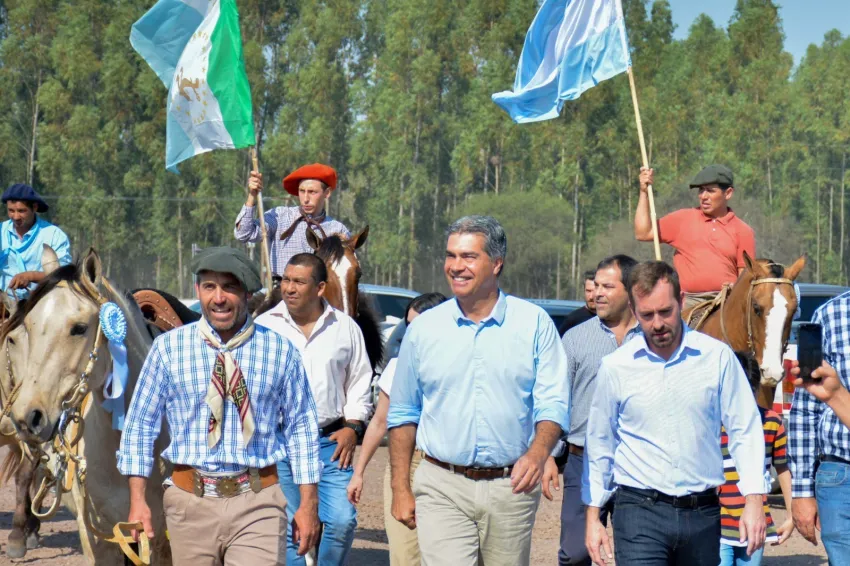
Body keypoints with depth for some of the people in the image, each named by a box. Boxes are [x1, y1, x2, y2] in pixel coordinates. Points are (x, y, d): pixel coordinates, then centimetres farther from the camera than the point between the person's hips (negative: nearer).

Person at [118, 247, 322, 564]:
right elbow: (140, 425, 5)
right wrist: (137, 501, -2)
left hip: (257, 503, -1)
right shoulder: (168, 348, 2)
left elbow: (301, 427, 6)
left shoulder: (280, 351, 2)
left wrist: (308, 504, 3)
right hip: (191, 502, 1)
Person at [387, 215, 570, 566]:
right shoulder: (424, 329, 7)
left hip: (511, 488, 0)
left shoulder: (534, 324, 3)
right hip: (443, 488, 0)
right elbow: (403, 414, 13)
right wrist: (400, 489, 7)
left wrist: (538, 452, -21)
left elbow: (553, 403, -1)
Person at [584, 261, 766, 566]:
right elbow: (599, 443, 11)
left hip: (702, 514, 1)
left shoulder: (717, 357, 1)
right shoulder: (615, 367, 2)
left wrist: (753, 501, -4)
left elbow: (745, 430, 5)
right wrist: (593, 516, 10)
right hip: (639, 510, -1)